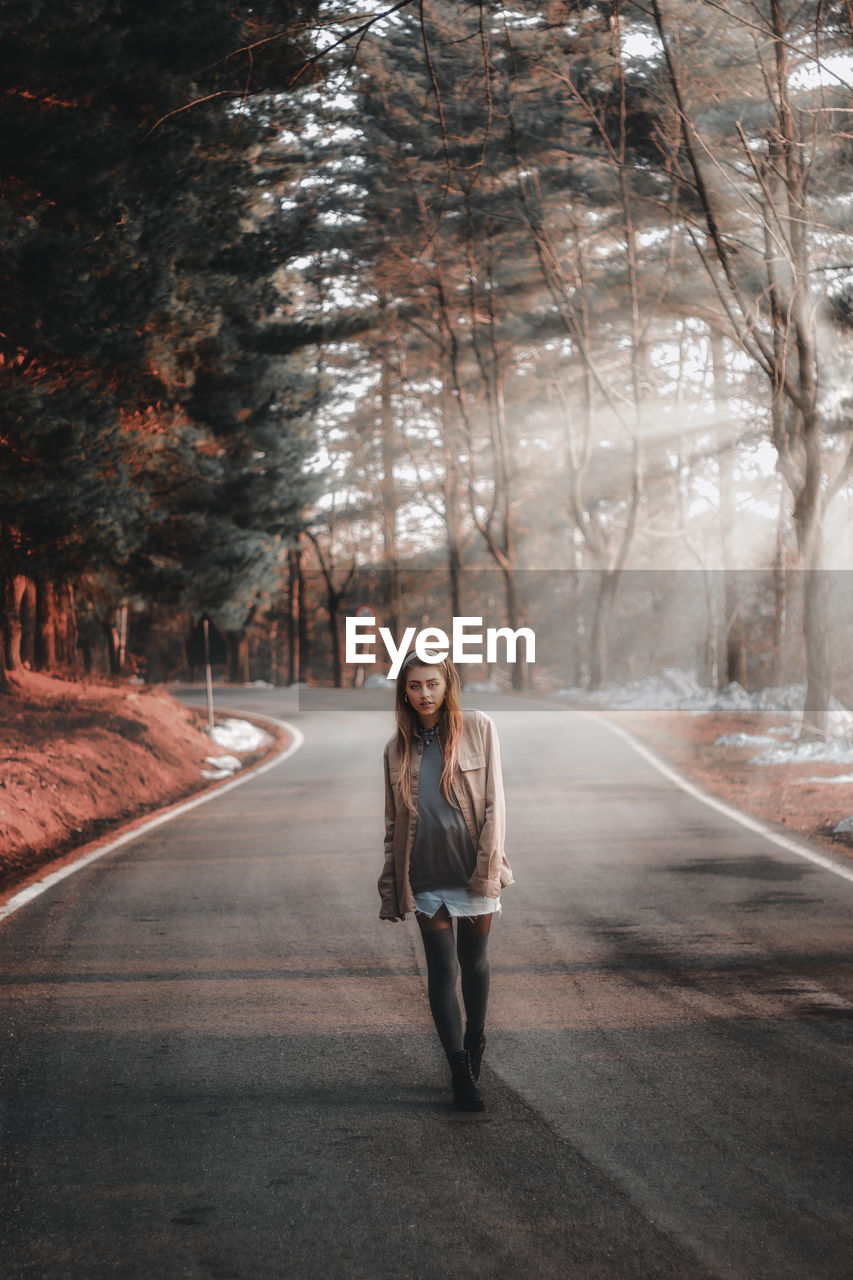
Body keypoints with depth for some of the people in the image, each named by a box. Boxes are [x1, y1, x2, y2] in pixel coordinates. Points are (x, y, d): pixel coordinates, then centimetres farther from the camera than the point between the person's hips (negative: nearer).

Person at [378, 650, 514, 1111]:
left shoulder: (478, 728, -1)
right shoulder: (398, 748, 7)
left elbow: (493, 801, -3)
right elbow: (393, 824, 11)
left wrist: (487, 867, -10)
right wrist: (390, 888, 8)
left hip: (473, 870, -1)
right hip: (426, 877, 1)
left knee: (474, 962, 12)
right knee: (442, 970, -2)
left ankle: (475, 1037, 36)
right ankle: (461, 1073, 1)